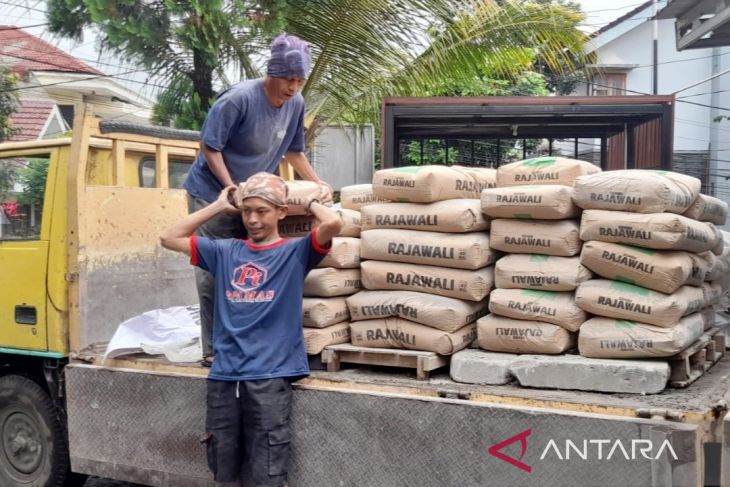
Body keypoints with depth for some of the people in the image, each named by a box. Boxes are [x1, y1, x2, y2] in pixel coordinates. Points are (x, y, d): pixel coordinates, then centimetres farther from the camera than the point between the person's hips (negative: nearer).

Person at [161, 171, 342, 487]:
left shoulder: (295, 252, 0)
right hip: (223, 376, 4)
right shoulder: (226, 252, 11)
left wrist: (309, 202, 3)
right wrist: (219, 206, 14)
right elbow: (170, 238, 15)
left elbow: (333, 223, -16)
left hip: (269, 376, -4)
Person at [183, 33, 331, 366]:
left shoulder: (296, 104, -3)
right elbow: (209, 147, -17)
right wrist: (232, 189, -24)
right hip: (213, 193, -6)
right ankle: (214, 350, 3)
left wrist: (318, 184, -1)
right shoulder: (238, 99, -23)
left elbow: (294, 152, 10)